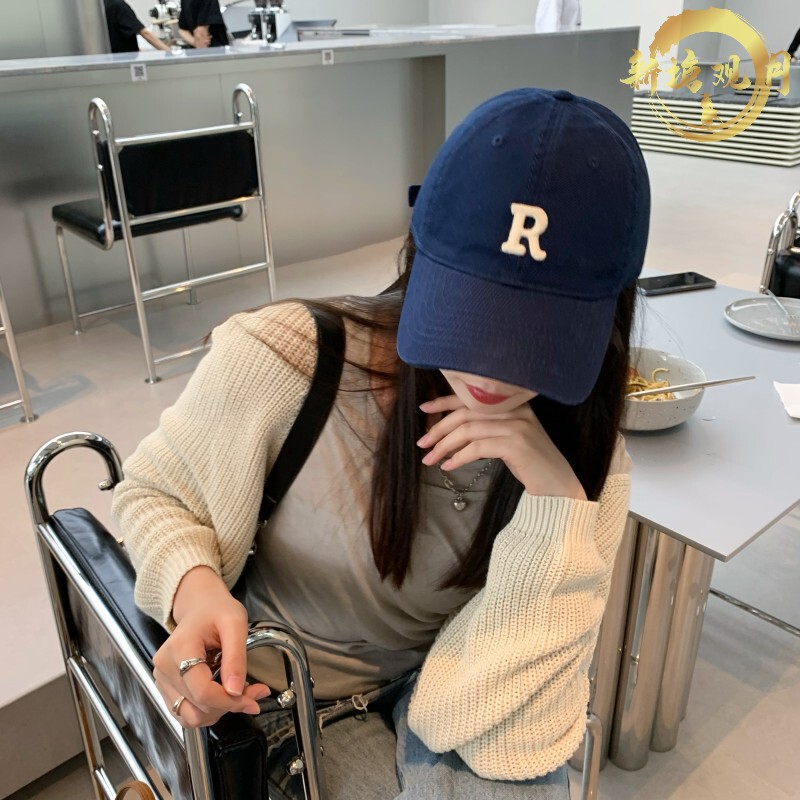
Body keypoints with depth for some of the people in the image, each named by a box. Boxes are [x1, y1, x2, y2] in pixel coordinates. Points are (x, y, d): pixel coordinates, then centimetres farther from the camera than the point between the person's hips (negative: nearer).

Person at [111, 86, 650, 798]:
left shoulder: (584, 459, -18)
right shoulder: (279, 360, -27)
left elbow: (515, 732, -21)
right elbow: (152, 494, -8)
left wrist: (558, 500, -35)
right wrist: (195, 589, -30)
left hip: (438, 681, 2)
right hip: (298, 695, -1)